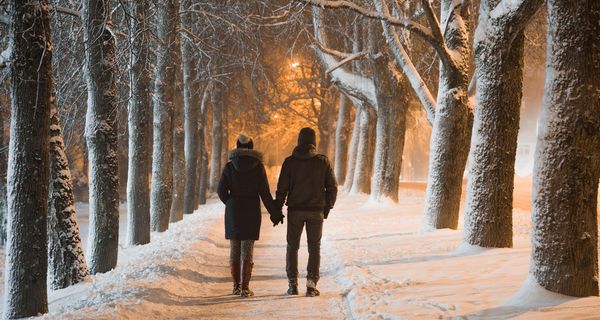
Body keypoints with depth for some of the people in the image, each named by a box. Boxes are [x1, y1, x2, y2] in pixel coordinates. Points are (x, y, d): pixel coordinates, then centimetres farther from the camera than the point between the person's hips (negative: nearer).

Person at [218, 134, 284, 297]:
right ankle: (245, 287, -6)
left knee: (234, 248, 11)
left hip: (233, 212, 1)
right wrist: (275, 213, 0)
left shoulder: (230, 166, -1)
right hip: (252, 211, -1)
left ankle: (236, 285, 13)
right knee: (247, 250, 0)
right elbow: (264, 192, -7)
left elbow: (221, 190, -4)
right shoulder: (258, 166, -4)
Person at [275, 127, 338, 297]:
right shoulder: (323, 161, -2)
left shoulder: (290, 161, -4)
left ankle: (292, 284, 9)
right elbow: (332, 187, 0)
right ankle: (311, 284, -1)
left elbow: (282, 188, -6)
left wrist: (277, 209, 2)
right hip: (316, 211, 0)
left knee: (292, 246, 12)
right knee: (314, 247, 8)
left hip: (295, 210, 0)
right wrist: (327, 207, 12)